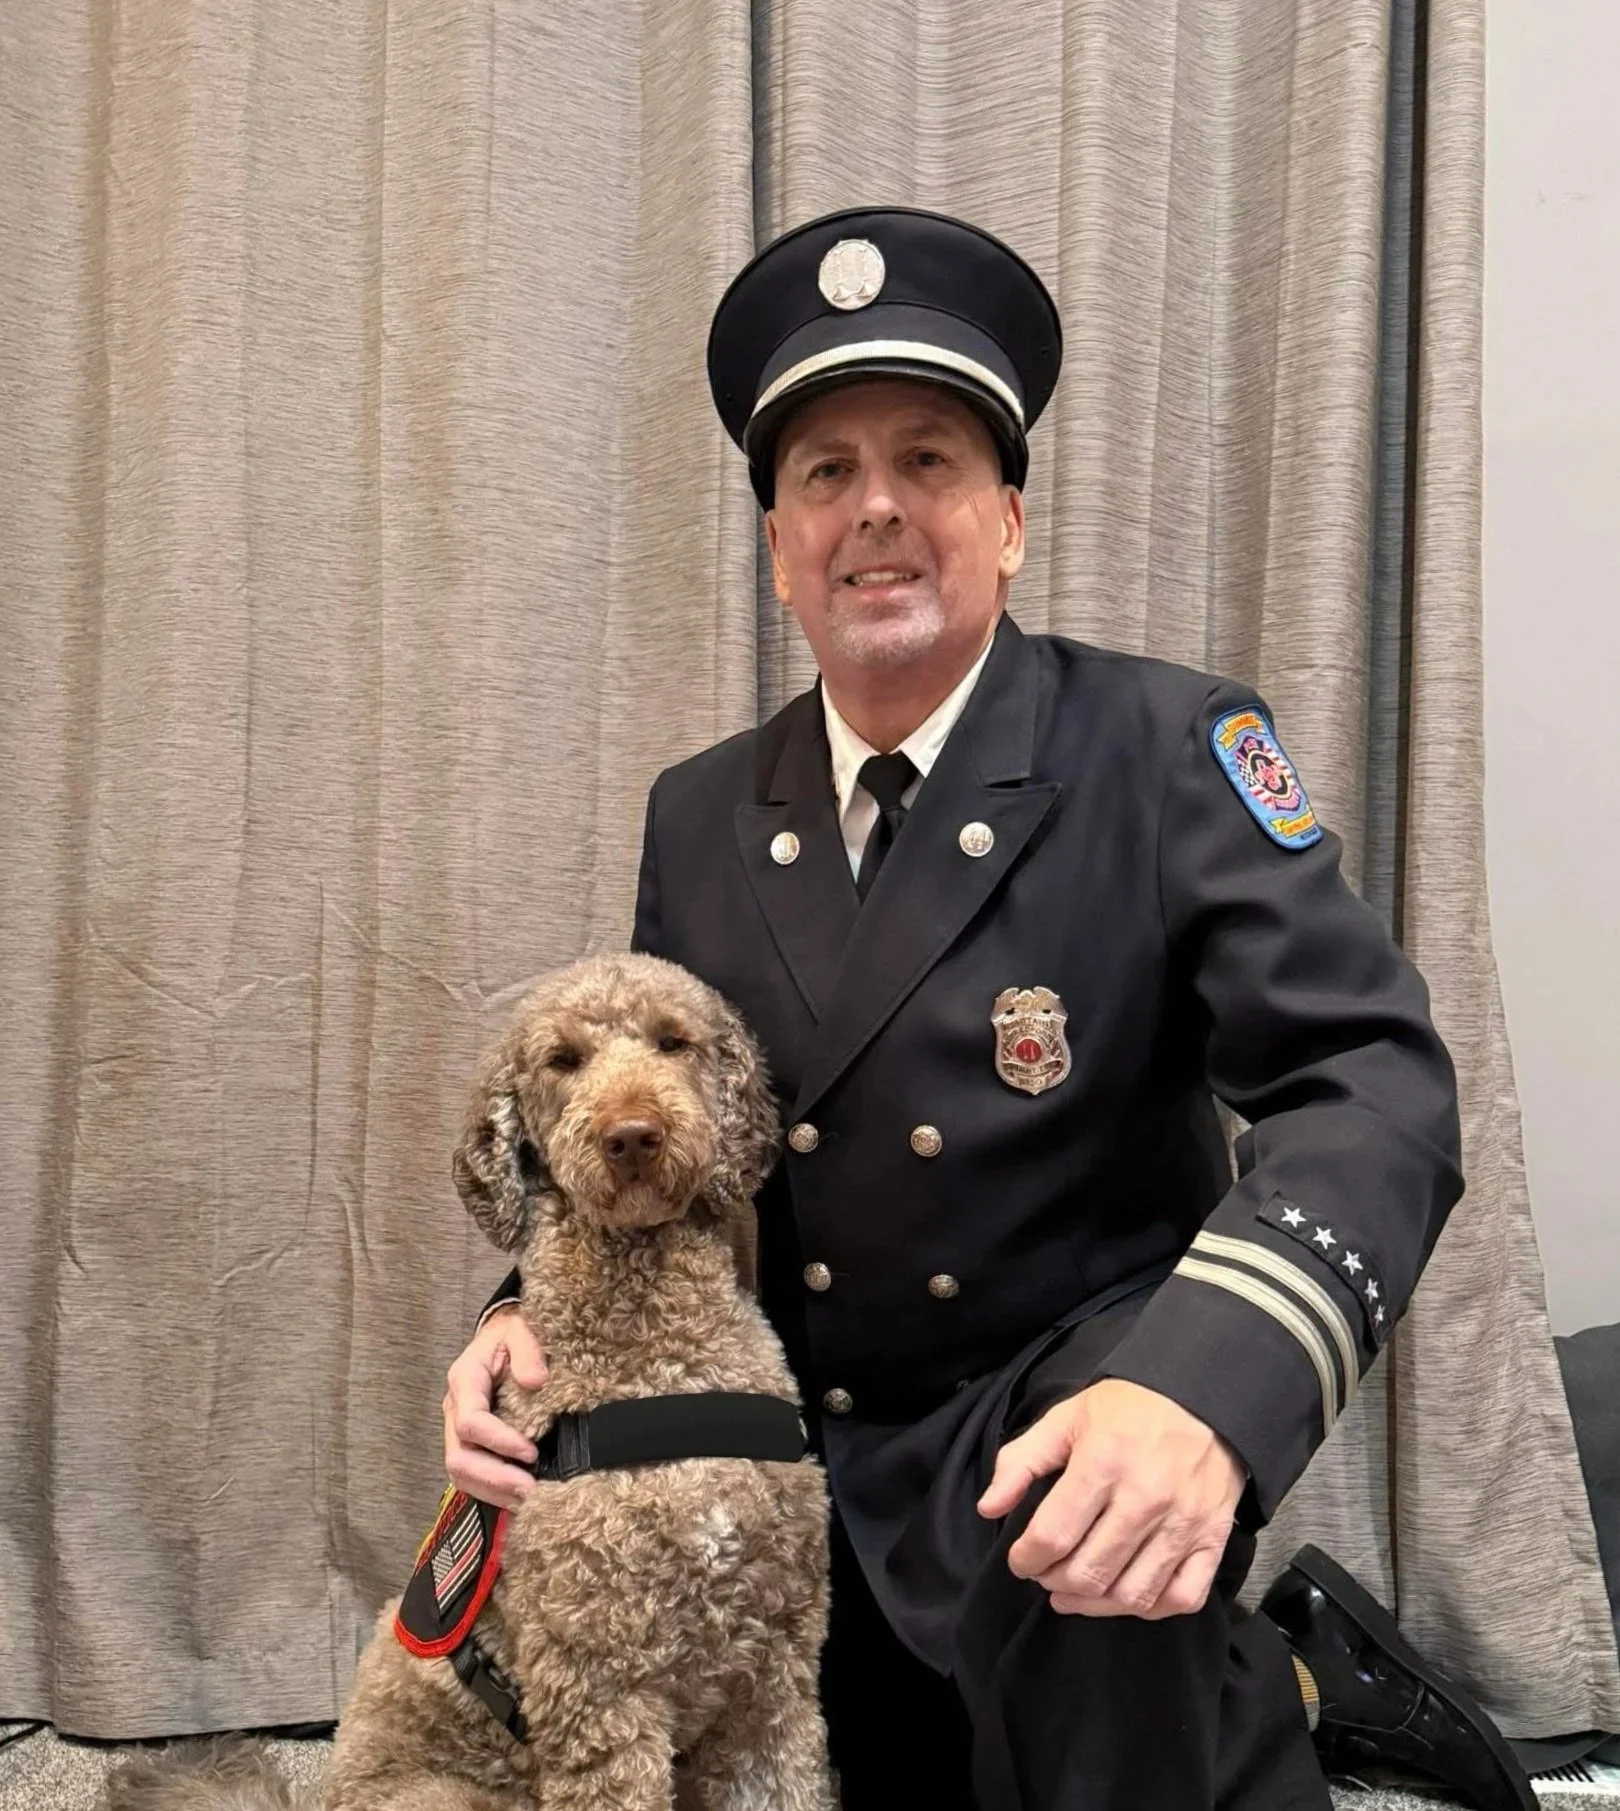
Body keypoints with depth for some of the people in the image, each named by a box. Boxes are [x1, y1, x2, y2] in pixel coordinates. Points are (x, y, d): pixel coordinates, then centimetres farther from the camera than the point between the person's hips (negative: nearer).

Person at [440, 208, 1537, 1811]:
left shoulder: (1167, 753, -14)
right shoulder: (696, 820, 0)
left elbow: (1370, 1085, -23)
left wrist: (1205, 1390, -41)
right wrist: (537, 1310, -14)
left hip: (1067, 1420, -5)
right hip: (795, 1472, 6)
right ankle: (1273, 1674, 33)